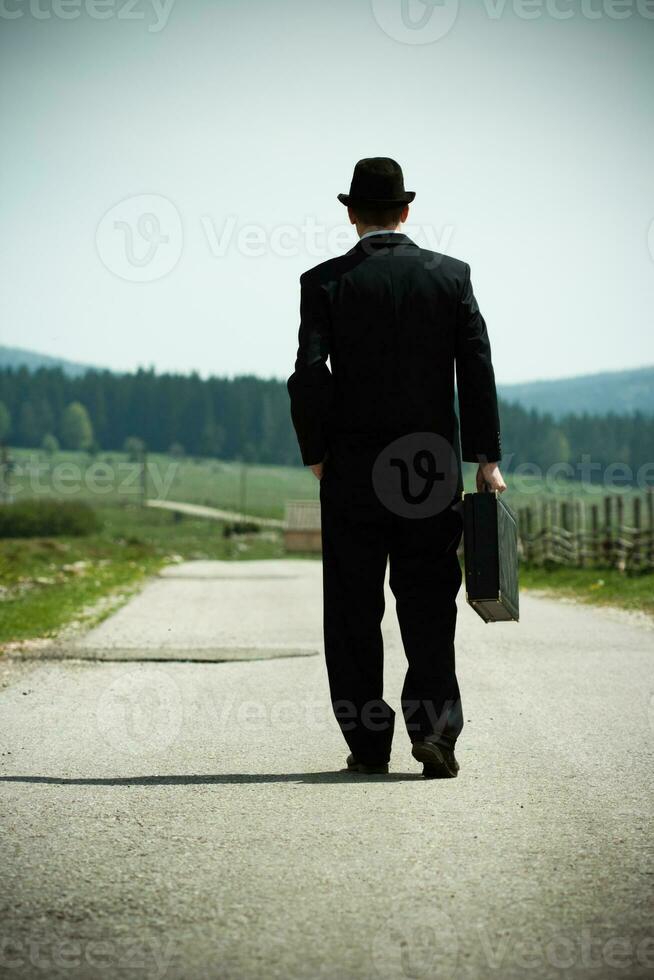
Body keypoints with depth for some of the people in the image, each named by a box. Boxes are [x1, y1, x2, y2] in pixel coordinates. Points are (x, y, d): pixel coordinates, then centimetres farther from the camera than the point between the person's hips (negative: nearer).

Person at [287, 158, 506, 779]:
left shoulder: (325, 282, -2)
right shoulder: (451, 275, 2)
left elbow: (308, 377, -9)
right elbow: (478, 371, -2)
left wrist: (316, 457, 2)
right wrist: (486, 459, 1)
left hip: (352, 471, -1)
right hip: (434, 467, 1)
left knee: (353, 612, 7)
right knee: (429, 609, 6)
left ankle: (368, 744, 8)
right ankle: (434, 725, -10)